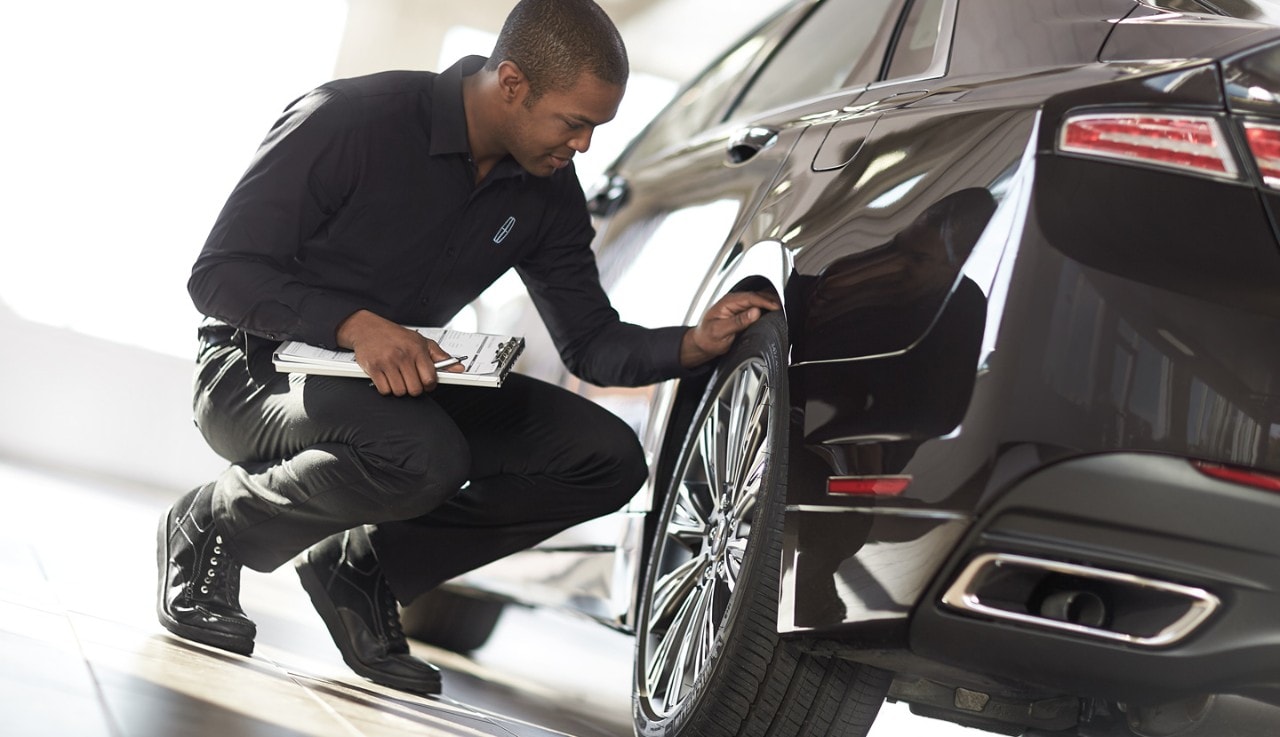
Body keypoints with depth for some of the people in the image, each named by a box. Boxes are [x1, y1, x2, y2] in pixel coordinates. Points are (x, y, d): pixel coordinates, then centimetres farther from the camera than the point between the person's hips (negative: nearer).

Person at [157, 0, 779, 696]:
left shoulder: (547, 192, -1)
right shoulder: (351, 120, -21)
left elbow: (590, 344, 5)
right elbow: (218, 274, -20)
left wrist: (694, 344, -16)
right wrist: (354, 324, -35)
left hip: (403, 380, 7)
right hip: (257, 373, -7)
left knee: (607, 457, -9)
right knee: (422, 456, -38)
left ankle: (363, 566, -1)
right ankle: (213, 522, -10)